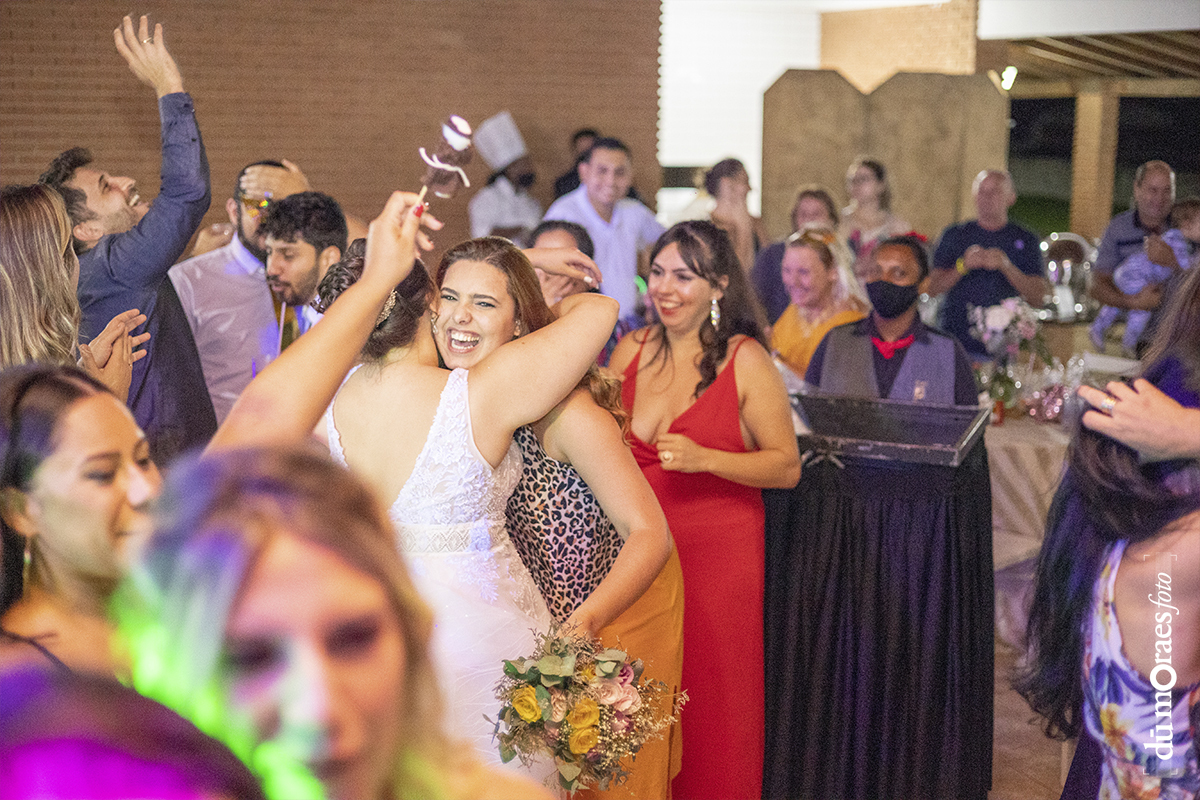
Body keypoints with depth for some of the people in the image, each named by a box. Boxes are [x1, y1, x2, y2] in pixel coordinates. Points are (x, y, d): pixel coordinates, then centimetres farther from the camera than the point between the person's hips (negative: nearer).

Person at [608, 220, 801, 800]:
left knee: (707, 709, 3)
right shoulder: (632, 350, 6)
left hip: (717, 555, -4)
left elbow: (787, 466, -7)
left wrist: (704, 459, -19)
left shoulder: (745, 361, -7)